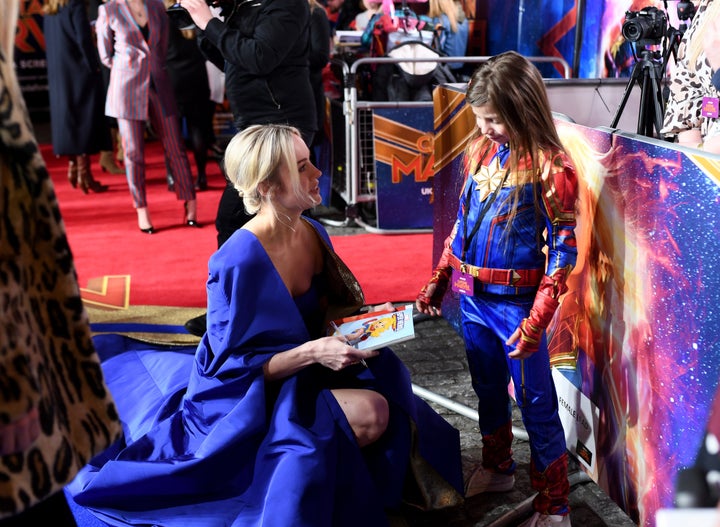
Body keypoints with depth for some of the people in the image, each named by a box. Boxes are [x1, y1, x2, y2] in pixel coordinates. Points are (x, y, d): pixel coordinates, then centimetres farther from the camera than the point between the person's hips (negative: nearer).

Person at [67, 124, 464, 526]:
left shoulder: (313, 233, -4)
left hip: (300, 371, 8)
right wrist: (312, 352, -31)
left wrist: (360, 314, -8)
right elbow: (233, 367, -21)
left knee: (385, 391, -16)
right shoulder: (239, 262, -27)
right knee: (369, 414, -26)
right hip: (246, 403, -7)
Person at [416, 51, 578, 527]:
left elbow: (563, 251, -14)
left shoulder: (550, 167, -15)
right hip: (472, 297, 7)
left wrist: (535, 323, -19)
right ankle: (498, 467, 45)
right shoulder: (480, 151, 5)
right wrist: (437, 282, 13)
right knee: (487, 389, 22)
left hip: (516, 304, -6)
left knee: (536, 404, 5)